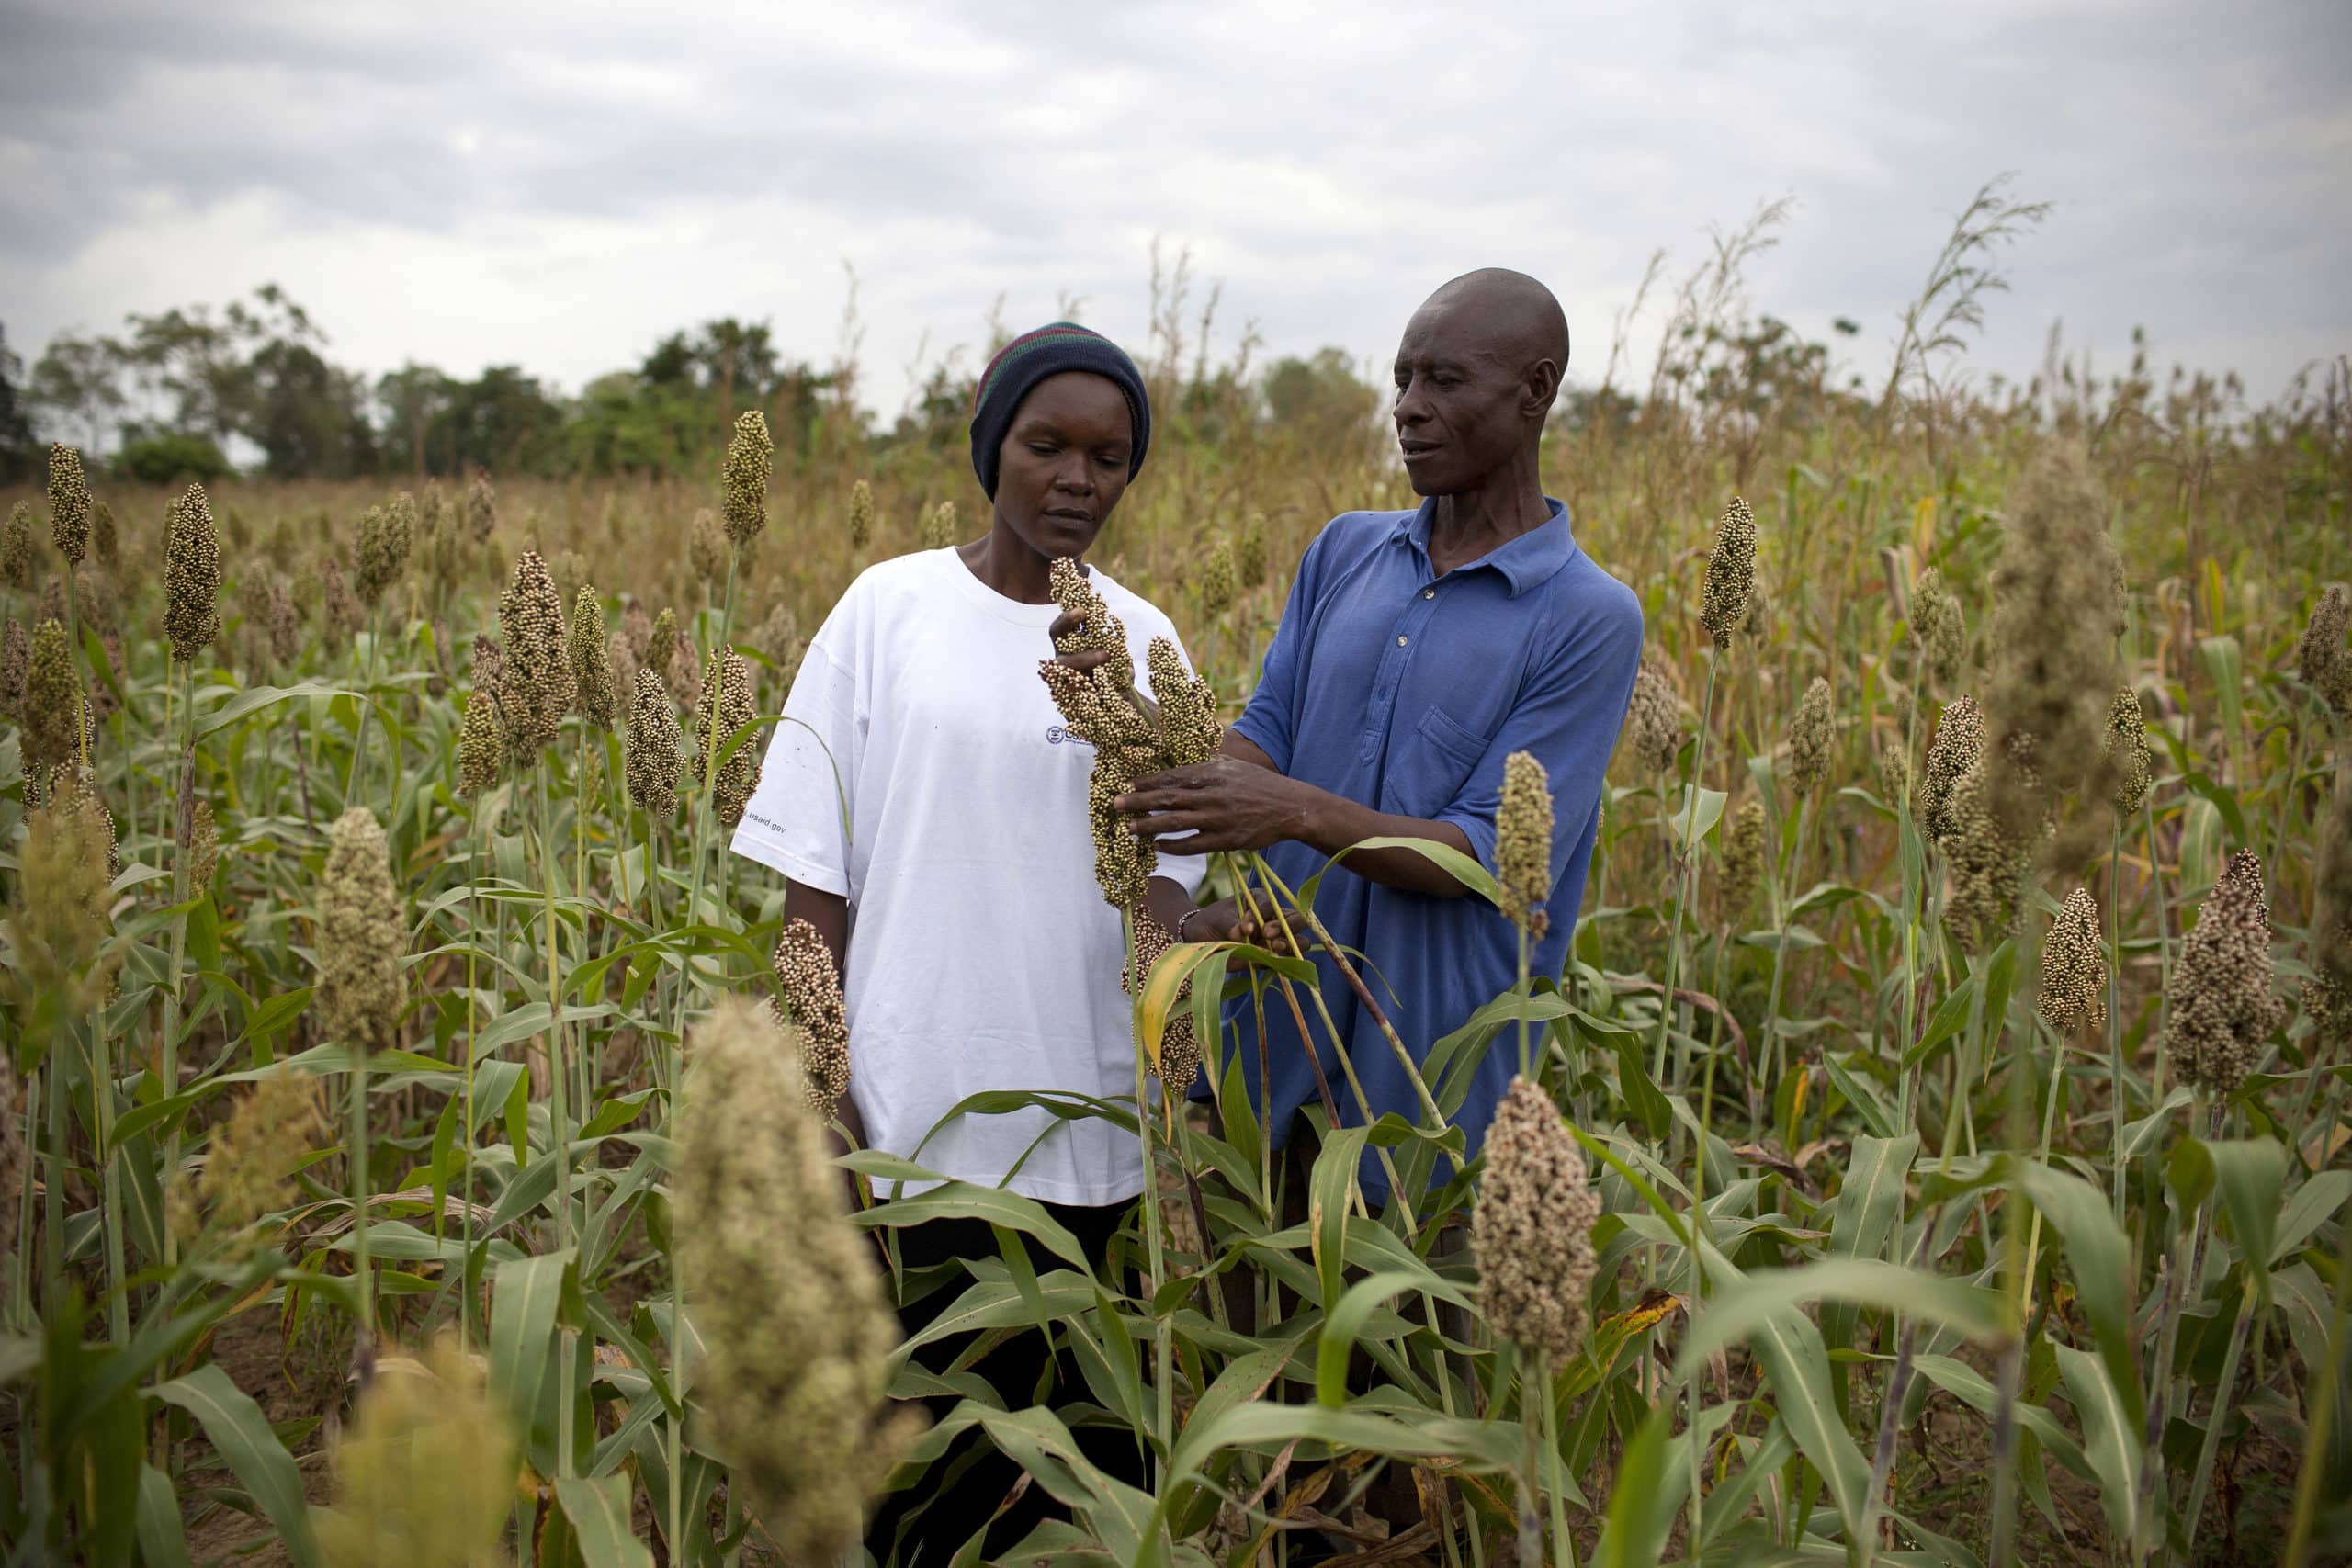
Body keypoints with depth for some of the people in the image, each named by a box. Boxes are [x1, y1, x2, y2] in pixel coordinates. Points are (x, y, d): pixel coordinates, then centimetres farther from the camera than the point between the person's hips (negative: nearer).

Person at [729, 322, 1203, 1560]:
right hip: (916, 1113, -2)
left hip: (1088, 1118, 2)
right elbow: (814, 869, 0)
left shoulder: (1144, 643, 4)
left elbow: (1161, 873, 4)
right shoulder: (890, 608, -1)